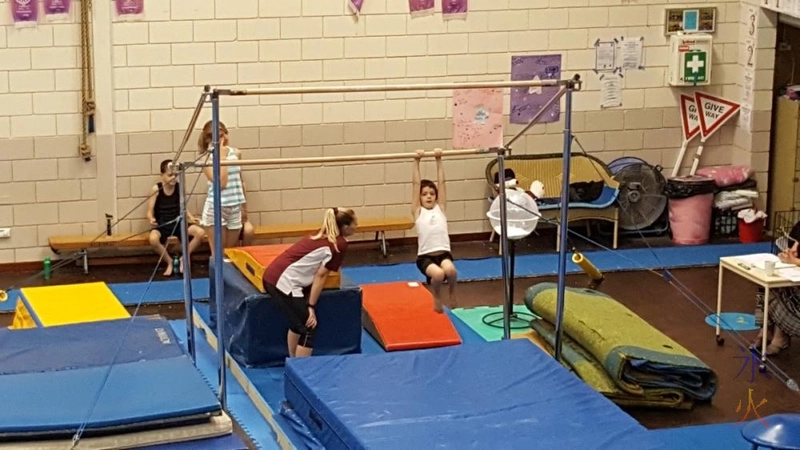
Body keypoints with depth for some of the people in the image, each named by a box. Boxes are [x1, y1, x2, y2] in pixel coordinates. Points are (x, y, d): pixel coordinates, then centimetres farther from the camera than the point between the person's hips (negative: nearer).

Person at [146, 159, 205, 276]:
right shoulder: (156, 189, -10)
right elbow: (150, 212, -9)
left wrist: (190, 217, -9)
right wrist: (151, 219, -31)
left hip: (178, 222, 3)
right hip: (161, 225, -3)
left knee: (200, 232, -21)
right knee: (153, 238, -38)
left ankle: (184, 258, 1)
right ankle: (169, 262, -9)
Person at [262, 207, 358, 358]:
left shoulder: (323, 236, 19)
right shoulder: (340, 244, -5)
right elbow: (320, 275, -7)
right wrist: (311, 306, -4)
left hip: (272, 276, 9)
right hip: (285, 281, -9)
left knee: (299, 324, 23)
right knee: (308, 328, 0)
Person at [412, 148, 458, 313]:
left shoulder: (440, 208, 13)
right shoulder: (418, 212, 7)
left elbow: (441, 182, 9)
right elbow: (416, 184, 4)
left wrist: (438, 160, 6)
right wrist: (416, 161, 2)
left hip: (443, 253, 2)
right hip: (425, 256, -2)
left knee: (450, 270, -32)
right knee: (438, 274, -32)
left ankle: (452, 293, 4)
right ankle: (437, 297, 3)